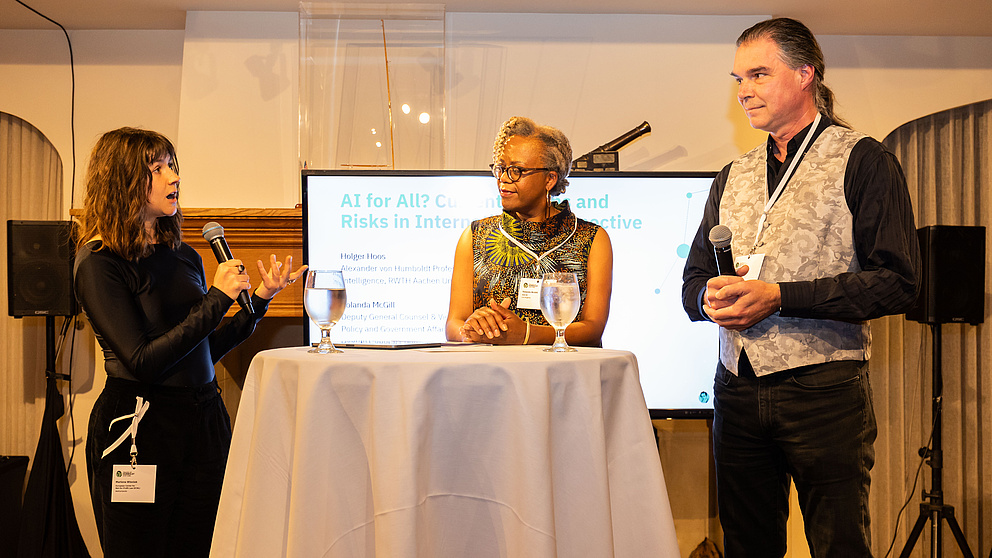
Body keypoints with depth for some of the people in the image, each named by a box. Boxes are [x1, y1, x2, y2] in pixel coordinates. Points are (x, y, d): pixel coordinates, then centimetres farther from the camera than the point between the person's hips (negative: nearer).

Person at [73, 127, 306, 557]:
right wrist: (219, 298, -16)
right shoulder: (99, 263, -9)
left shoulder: (184, 256, 10)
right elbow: (143, 362, -17)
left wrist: (259, 298, 6)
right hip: (139, 429, -6)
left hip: (204, 420, 6)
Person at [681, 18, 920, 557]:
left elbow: (896, 282, -10)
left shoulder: (863, 160, -1)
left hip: (824, 387, -5)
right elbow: (693, 279, 19)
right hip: (737, 387, 5)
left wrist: (777, 296, -16)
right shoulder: (732, 177, 17)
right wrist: (710, 298, -6)